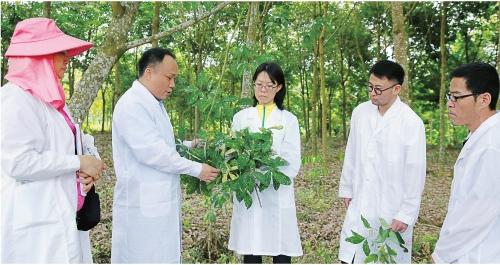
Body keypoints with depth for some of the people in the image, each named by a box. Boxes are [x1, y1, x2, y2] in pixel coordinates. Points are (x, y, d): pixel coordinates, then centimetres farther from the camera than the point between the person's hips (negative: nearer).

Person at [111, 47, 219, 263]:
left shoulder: (155, 104, 15)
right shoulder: (132, 105, -16)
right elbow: (151, 152, -22)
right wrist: (196, 169, -15)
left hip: (161, 202, 9)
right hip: (143, 205, -9)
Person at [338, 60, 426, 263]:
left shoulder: (412, 122, -14)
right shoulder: (360, 112, 0)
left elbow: (415, 174, -11)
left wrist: (407, 214, -10)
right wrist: (346, 189, 13)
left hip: (392, 209, -4)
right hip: (360, 205, 4)